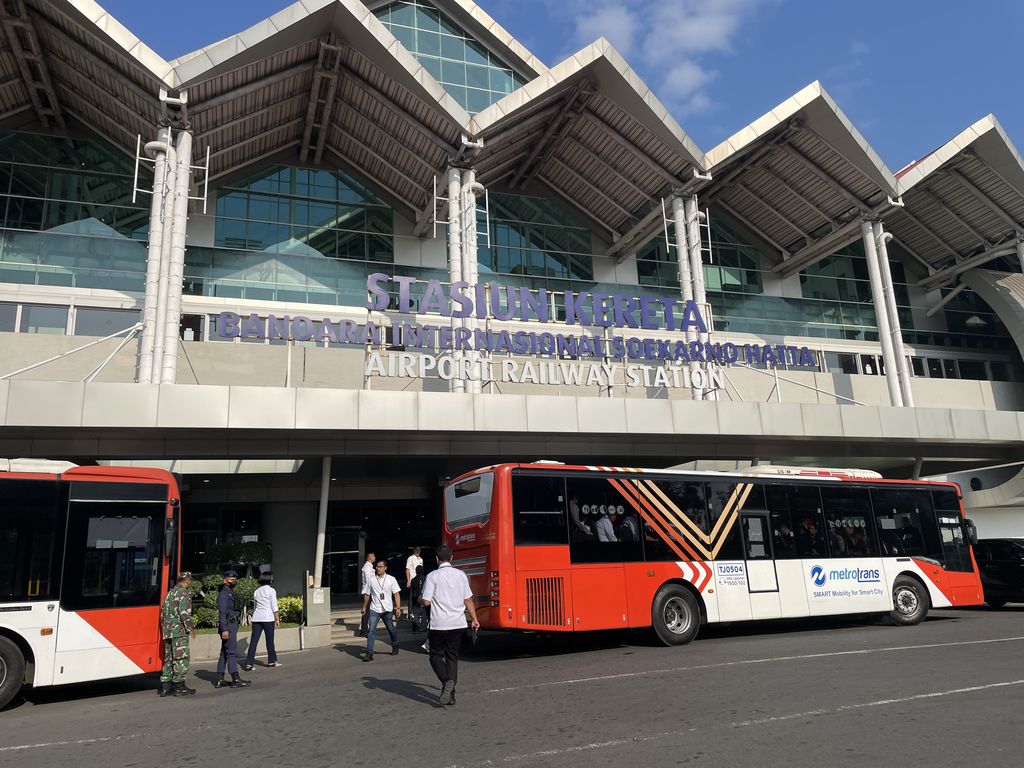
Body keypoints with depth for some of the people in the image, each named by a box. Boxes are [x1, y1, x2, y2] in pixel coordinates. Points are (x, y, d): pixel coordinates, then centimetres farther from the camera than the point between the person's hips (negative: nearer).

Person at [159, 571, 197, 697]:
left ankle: (165, 687, 14)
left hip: (167, 631, 9)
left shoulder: (169, 593, 18)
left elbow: (162, 614, 22)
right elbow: (184, 613, -18)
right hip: (179, 631, -9)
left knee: (169, 659, 12)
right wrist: (191, 628, -11)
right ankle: (179, 686, -1)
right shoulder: (184, 593, -10)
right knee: (181, 659, -3)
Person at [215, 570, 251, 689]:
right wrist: (224, 629, -23)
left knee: (224, 653, 10)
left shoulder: (231, 594, 19)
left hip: (232, 626, 10)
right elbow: (222, 613, -18)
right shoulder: (223, 594, -11)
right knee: (232, 652, -9)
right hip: (228, 627, -10)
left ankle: (220, 680, 13)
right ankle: (235, 680, -7)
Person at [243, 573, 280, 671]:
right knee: (270, 640, 7)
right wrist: (277, 619, -3)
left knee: (253, 641, 1)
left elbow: (255, 606, 16)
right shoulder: (271, 590, -2)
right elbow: (274, 606, -6)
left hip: (257, 618, 5)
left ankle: (249, 663, -5)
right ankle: (272, 661, 18)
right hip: (268, 618, -4)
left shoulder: (256, 592, 14)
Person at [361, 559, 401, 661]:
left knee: (391, 629, 14)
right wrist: (364, 607, 14)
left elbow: (396, 594, -2)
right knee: (372, 630, -12)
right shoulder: (371, 579, 2)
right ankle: (369, 653, -13)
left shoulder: (391, 579, -1)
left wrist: (398, 607, -9)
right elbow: (366, 594, 12)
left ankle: (395, 647, 36)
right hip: (374, 609, 0)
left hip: (387, 610, 0)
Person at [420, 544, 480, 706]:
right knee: (452, 657, 13)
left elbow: (426, 602, -11)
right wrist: (474, 619, 16)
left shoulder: (433, 576, -9)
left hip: (439, 624, -4)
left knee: (436, 655, 10)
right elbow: (468, 600, 7)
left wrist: (420, 600, 11)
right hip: (458, 624, 4)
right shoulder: (460, 575, 4)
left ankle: (446, 681, -15)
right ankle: (451, 694, 9)